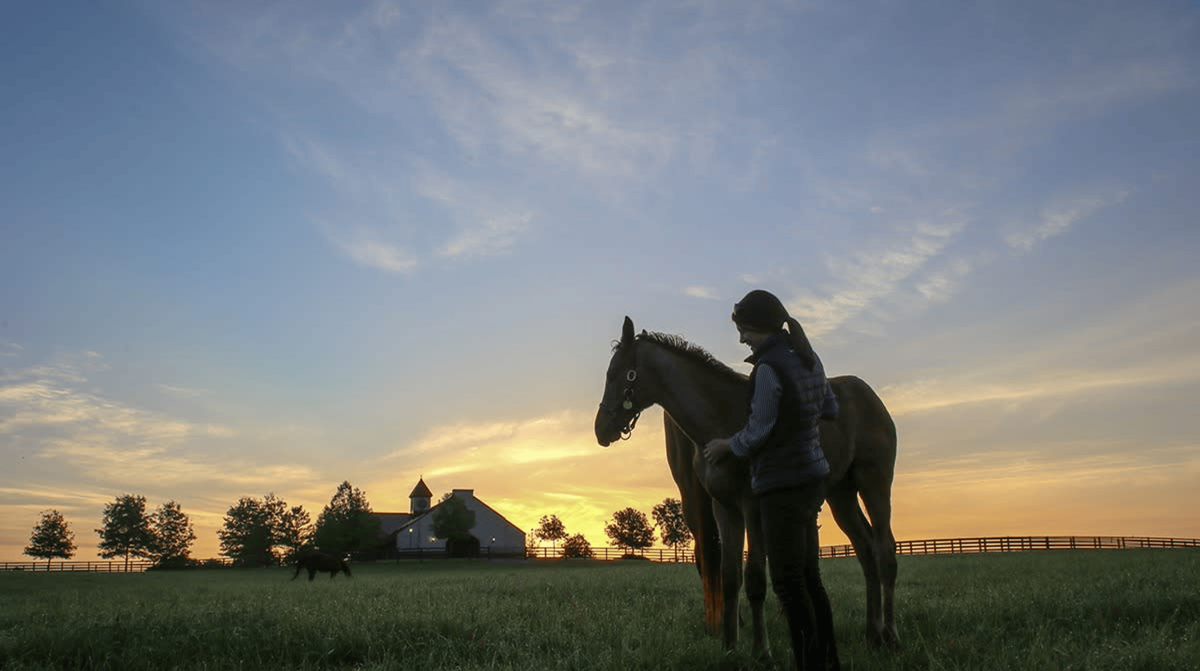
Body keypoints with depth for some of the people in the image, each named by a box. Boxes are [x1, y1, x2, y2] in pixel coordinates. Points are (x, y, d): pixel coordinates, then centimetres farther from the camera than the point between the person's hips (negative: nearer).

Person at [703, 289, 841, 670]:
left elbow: (757, 433, -16)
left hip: (783, 486, -9)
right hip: (812, 477, 10)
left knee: (788, 581, -1)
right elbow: (830, 409, 19)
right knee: (808, 575, 18)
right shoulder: (809, 359, 8)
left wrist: (726, 446, 1)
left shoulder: (768, 369, -19)